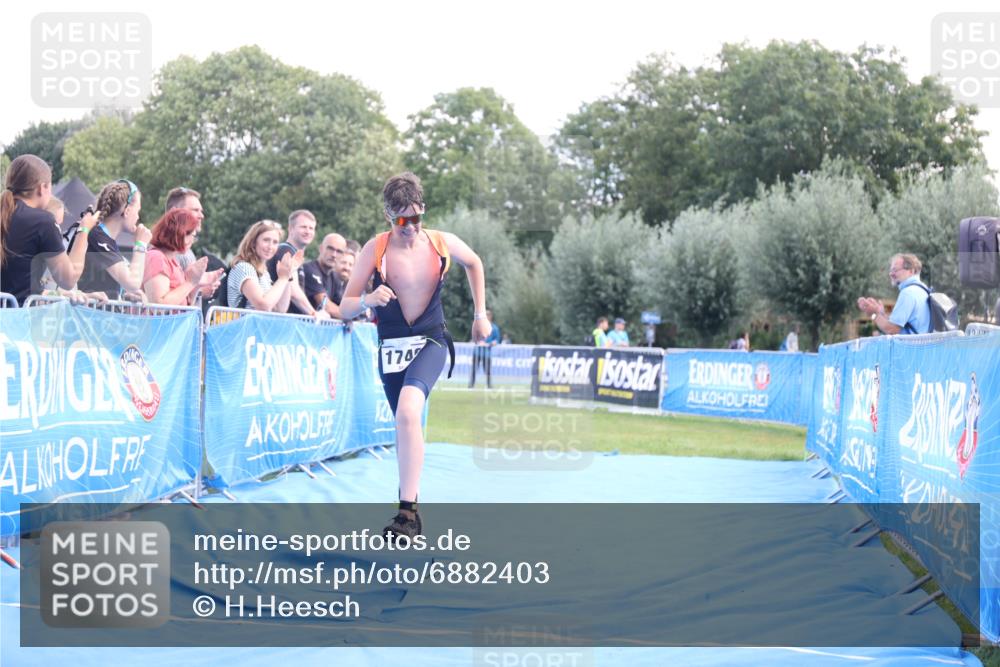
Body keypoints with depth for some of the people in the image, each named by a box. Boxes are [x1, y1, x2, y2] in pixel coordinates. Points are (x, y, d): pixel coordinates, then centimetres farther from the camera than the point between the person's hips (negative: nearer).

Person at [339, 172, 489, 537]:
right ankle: (409, 504, 36)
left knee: (408, 411, -28)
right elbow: (345, 308, -9)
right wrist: (368, 300, -31)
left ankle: (408, 511, -32)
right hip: (391, 347, 2)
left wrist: (480, 314, 15)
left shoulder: (443, 243, -8)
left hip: (430, 342, -2)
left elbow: (474, 263, 17)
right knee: (405, 426, 14)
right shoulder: (375, 249, -11)